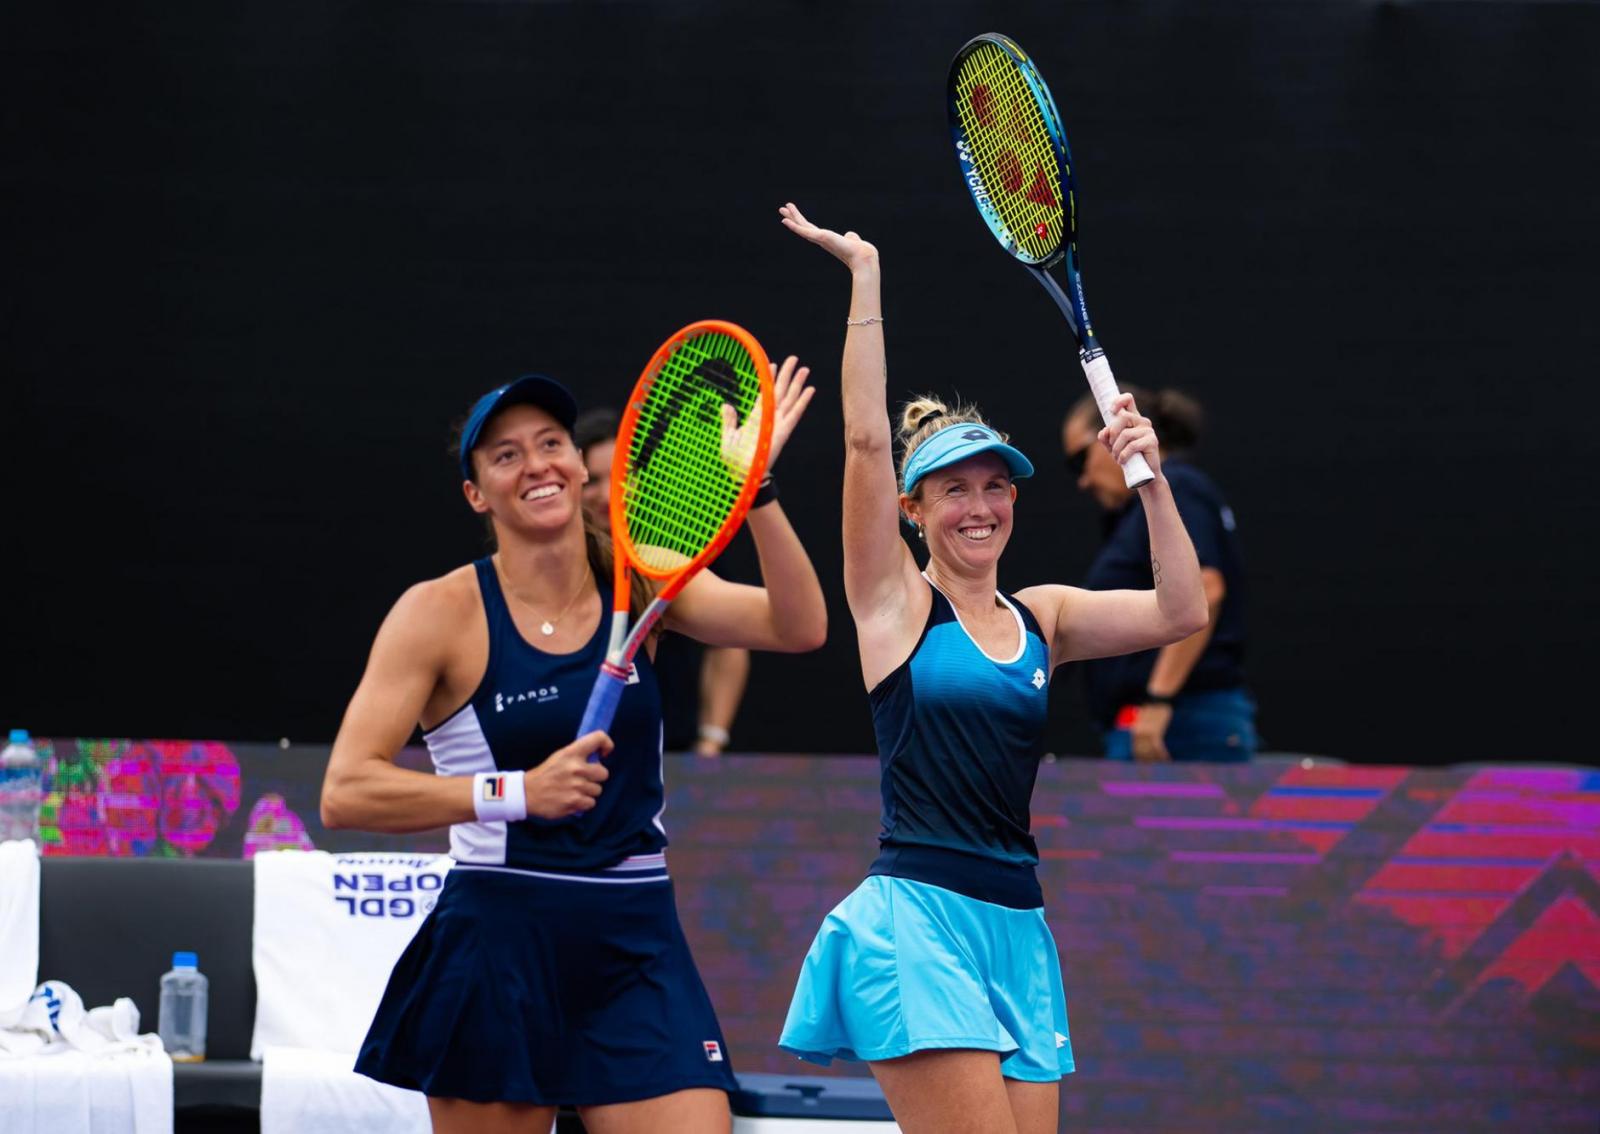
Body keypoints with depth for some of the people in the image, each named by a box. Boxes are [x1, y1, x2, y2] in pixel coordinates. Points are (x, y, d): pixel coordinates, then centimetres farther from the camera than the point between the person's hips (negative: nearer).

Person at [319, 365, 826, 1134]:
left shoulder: (638, 582, 6)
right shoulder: (441, 612, -5)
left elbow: (798, 627, -7)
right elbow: (345, 794, -13)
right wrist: (517, 792, -23)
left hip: (636, 953, 3)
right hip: (498, 950, -3)